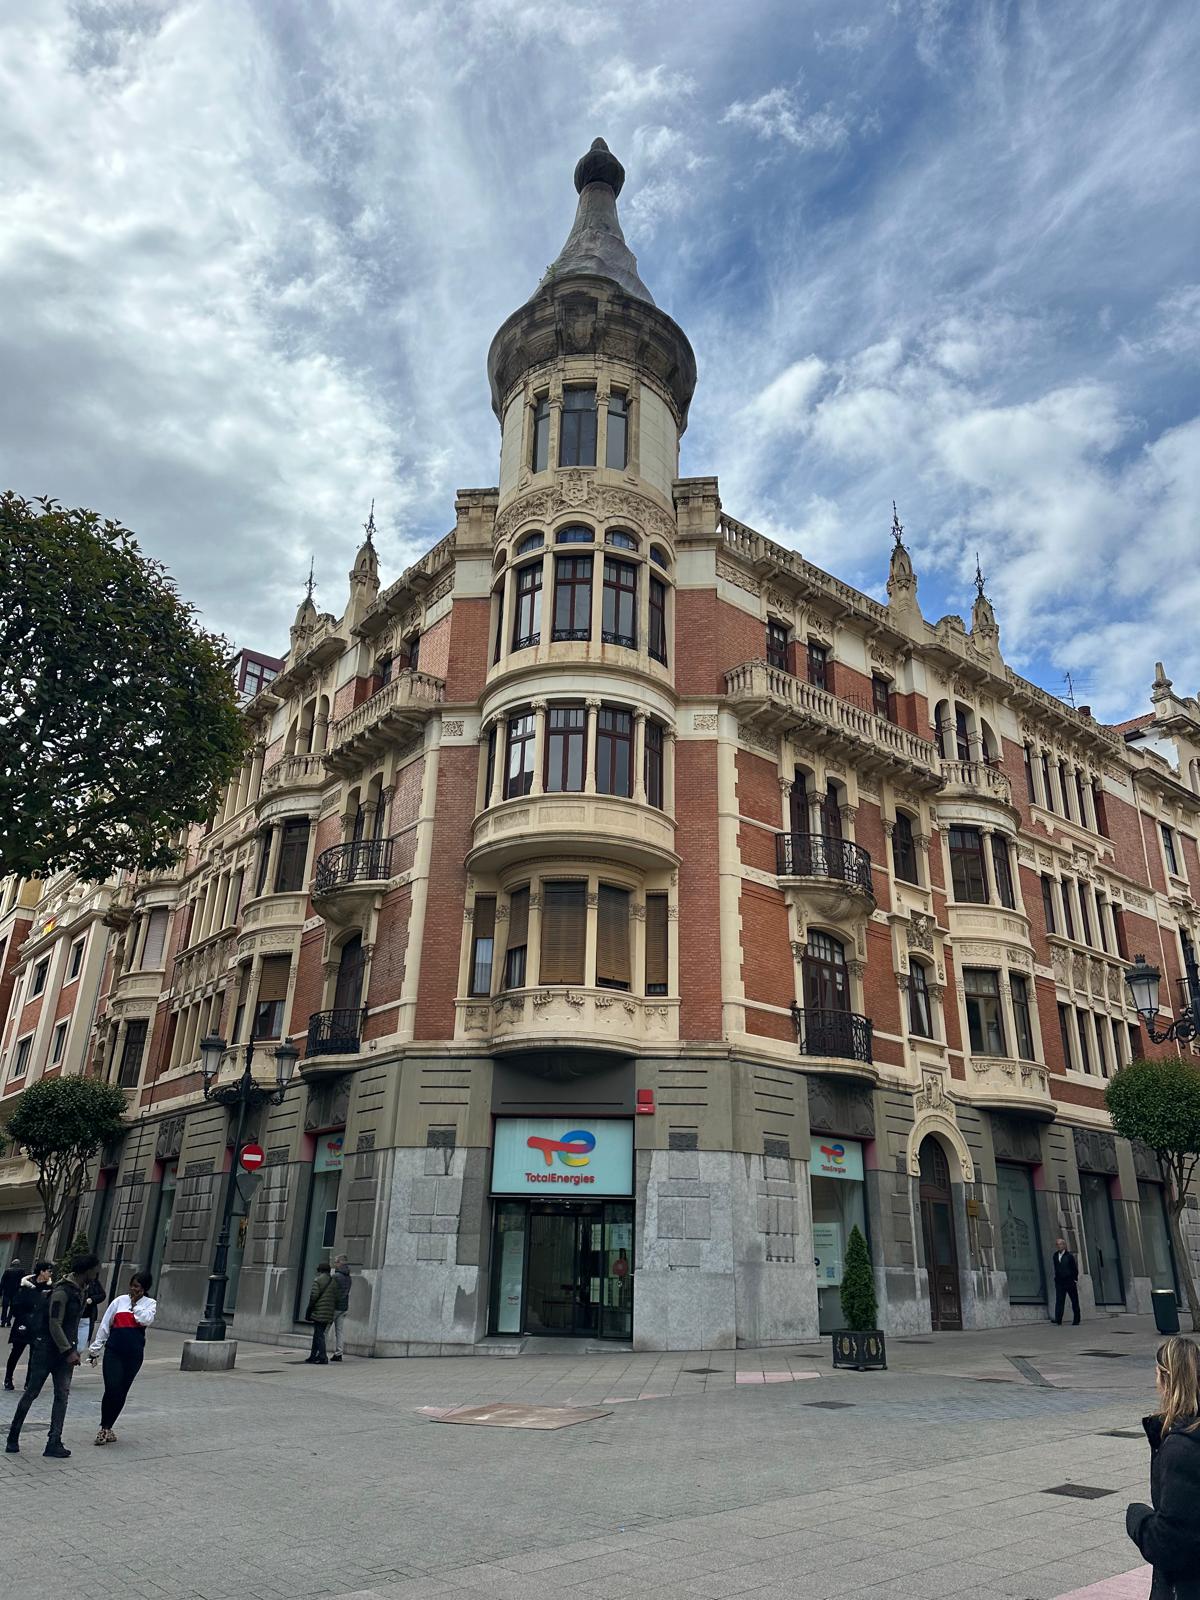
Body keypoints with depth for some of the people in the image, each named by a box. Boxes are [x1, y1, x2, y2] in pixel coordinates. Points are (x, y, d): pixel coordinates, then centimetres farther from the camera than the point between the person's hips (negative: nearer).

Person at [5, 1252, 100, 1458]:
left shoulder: (80, 1291, 8)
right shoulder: (61, 1292, -19)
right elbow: (55, 1325, -22)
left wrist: (72, 1349, 14)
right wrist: (69, 1351, -22)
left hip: (65, 1350, 8)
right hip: (47, 1348, -8)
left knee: (62, 1395, 1)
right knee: (32, 1393, 4)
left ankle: (54, 1443, 1)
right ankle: (13, 1437, 22)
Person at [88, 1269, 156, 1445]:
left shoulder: (150, 1303, 6)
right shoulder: (120, 1300, 6)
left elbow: (146, 1320, -14)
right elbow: (105, 1324, 11)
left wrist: (135, 1303, -5)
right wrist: (95, 1349, 10)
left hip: (134, 1354, 1)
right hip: (113, 1351, -1)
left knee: (122, 1392, 5)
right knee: (112, 1389, -12)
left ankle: (107, 1428, 21)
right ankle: (105, 1428, 4)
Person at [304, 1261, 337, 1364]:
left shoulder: (318, 1280, -8)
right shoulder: (333, 1281, 11)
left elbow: (314, 1296, -13)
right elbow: (335, 1298, 10)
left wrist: (309, 1311, -5)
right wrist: (332, 1310, 15)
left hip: (318, 1312, -7)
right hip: (329, 1313, 7)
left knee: (319, 1334, -3)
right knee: (317, 1334, 18)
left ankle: (323, 1357, -7)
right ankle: (313, 1355, 23)